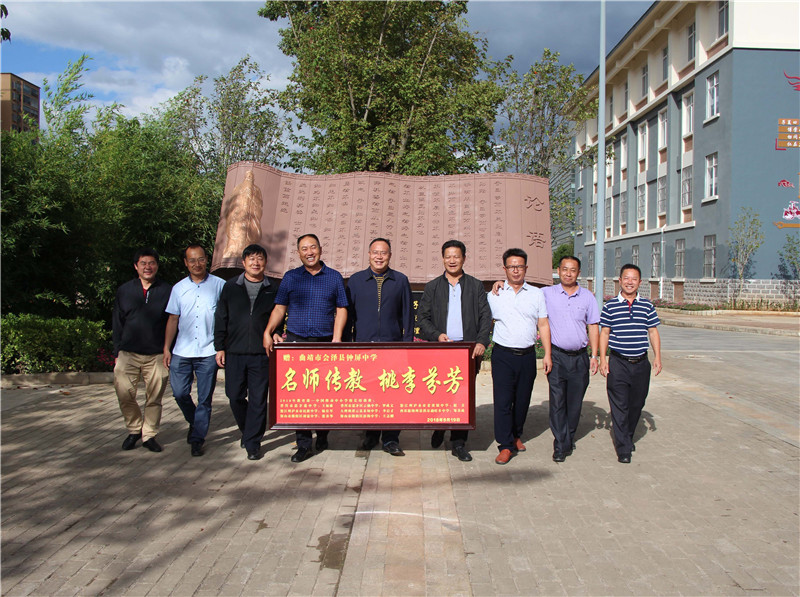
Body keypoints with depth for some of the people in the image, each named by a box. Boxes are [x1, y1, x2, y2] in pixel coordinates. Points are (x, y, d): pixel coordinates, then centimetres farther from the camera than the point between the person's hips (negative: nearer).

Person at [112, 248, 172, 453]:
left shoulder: (167, 291, 5)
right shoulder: (124, 291, 12)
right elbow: (117, 324, 14)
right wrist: (117, 352, 9)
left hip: (157, 356, -1)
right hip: (128, 354, 1)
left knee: (154, 398, 3)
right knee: (124, 394, -6)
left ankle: (149, 435, 18)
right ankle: (134, 429, 17)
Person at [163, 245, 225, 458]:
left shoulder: (219, 285, 1)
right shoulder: (179, 288, 10)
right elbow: (173, 319, 13)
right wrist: (166, 348, 7)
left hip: (208, 352, -3)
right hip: (182, 351, 3)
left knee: (204, 398, 2)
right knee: (179, 392, 3)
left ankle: (197, 439, 14)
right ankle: (194, 422, 30)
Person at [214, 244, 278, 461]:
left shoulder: (273, 290, 6)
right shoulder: (230, 287, 8)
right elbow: (221, 319, 9)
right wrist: (219, 347, 4)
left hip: (261, 354, -1)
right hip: (234, 353, 1)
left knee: (258, 399, 0)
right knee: (235, 396, 6)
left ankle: (252, 444, 10)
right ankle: (247, 431, 31)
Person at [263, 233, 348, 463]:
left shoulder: (334, 277, 8)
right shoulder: (290, 277, 11)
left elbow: (341, 310, 6)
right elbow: (279, 308, 11)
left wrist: (336, 339, -6)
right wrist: (268, 332, -3)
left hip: (324, 343, 0)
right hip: (295, 341, 1)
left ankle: (322, 436, 21)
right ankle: (303, 443, 3)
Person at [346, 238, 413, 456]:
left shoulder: (401, 281, 8)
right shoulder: (356, 280, 8)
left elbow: (407, 315, 9)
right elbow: (347, 312, 10)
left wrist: (407, 343, 2)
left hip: (392, 345, -1)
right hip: (363, 345, 1)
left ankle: (391, 439, 6)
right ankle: (371, 434, 19)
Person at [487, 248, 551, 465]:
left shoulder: (536, 294, 8)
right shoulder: (494, 294, 4)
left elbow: (543, 325, 8)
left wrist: (547, 354, 3)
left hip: (527, 355, 2)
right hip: (503, 355, -2)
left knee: (523, 399, 11)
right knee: (502, 400, -6)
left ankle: (516, 435, 31)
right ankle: (506, 445, 1)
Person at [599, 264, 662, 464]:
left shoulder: (647, 306, 6)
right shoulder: (610, 306, 0)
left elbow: (653, 332, 10)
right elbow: (604, 333, 2)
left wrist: (657, 357, 2)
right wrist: (602, 359, -4)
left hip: (641, 363, 3)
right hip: (618, 363, -3)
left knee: (637, 404, 12)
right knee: (620, 406, -3)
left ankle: (628, 437, 32)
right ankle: (623, 448, 3)